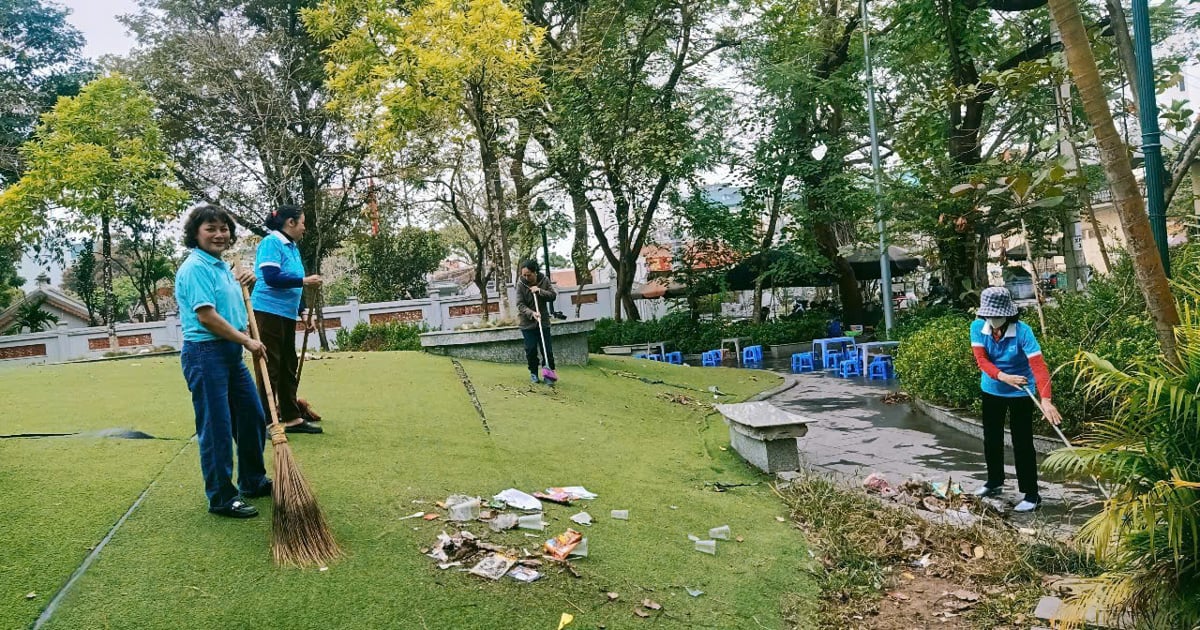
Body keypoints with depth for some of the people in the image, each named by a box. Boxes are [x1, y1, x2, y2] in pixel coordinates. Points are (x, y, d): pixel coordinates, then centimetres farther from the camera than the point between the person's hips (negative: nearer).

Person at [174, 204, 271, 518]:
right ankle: (221, 498, 11)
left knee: (252, 416, 16)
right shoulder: (195, 267, -13)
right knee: (216, 427, -1)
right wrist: (247, 341, -15)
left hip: (231, 352, 9)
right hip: (205, 353, -9)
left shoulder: (222, 266, 14)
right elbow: (206, 316, -21)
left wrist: (244, 281, 14)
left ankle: (253, 481, 32)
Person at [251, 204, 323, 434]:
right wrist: (304, 281, -16)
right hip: (269, 312, -9)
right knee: (270, 368, -5)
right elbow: (271, 277, -22)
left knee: (288, 367, 13)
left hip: (287, 314, 9)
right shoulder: (271, 243, -10)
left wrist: (303, 312, 18)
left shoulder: (293, 247, 15)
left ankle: (291, 417, 21)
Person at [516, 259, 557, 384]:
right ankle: (533, 373, 19)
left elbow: (553, 296, -4)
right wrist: (532, 313, -29)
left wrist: (540, 291, -19)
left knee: (548, 350, 0)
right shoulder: (521, 284, -9)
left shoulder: (544, 280, -3)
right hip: (528, 323, -1)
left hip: (543, 321, 1)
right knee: (531, 350, 3)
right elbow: (520, 305, -13)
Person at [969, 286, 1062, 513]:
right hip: (991, 390, 5)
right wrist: (1003, 376, -36)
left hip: (1020, 393, -4)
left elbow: (1038, 365, -32)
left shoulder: (1022, 331, -26)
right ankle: (994, 482, 37)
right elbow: (981, 359, -18)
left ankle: (1031, 495, 9)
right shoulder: (978, 327, -15)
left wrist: (1045, 399, -43)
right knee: (991, 439, 17)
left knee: (1022, 443, -3)